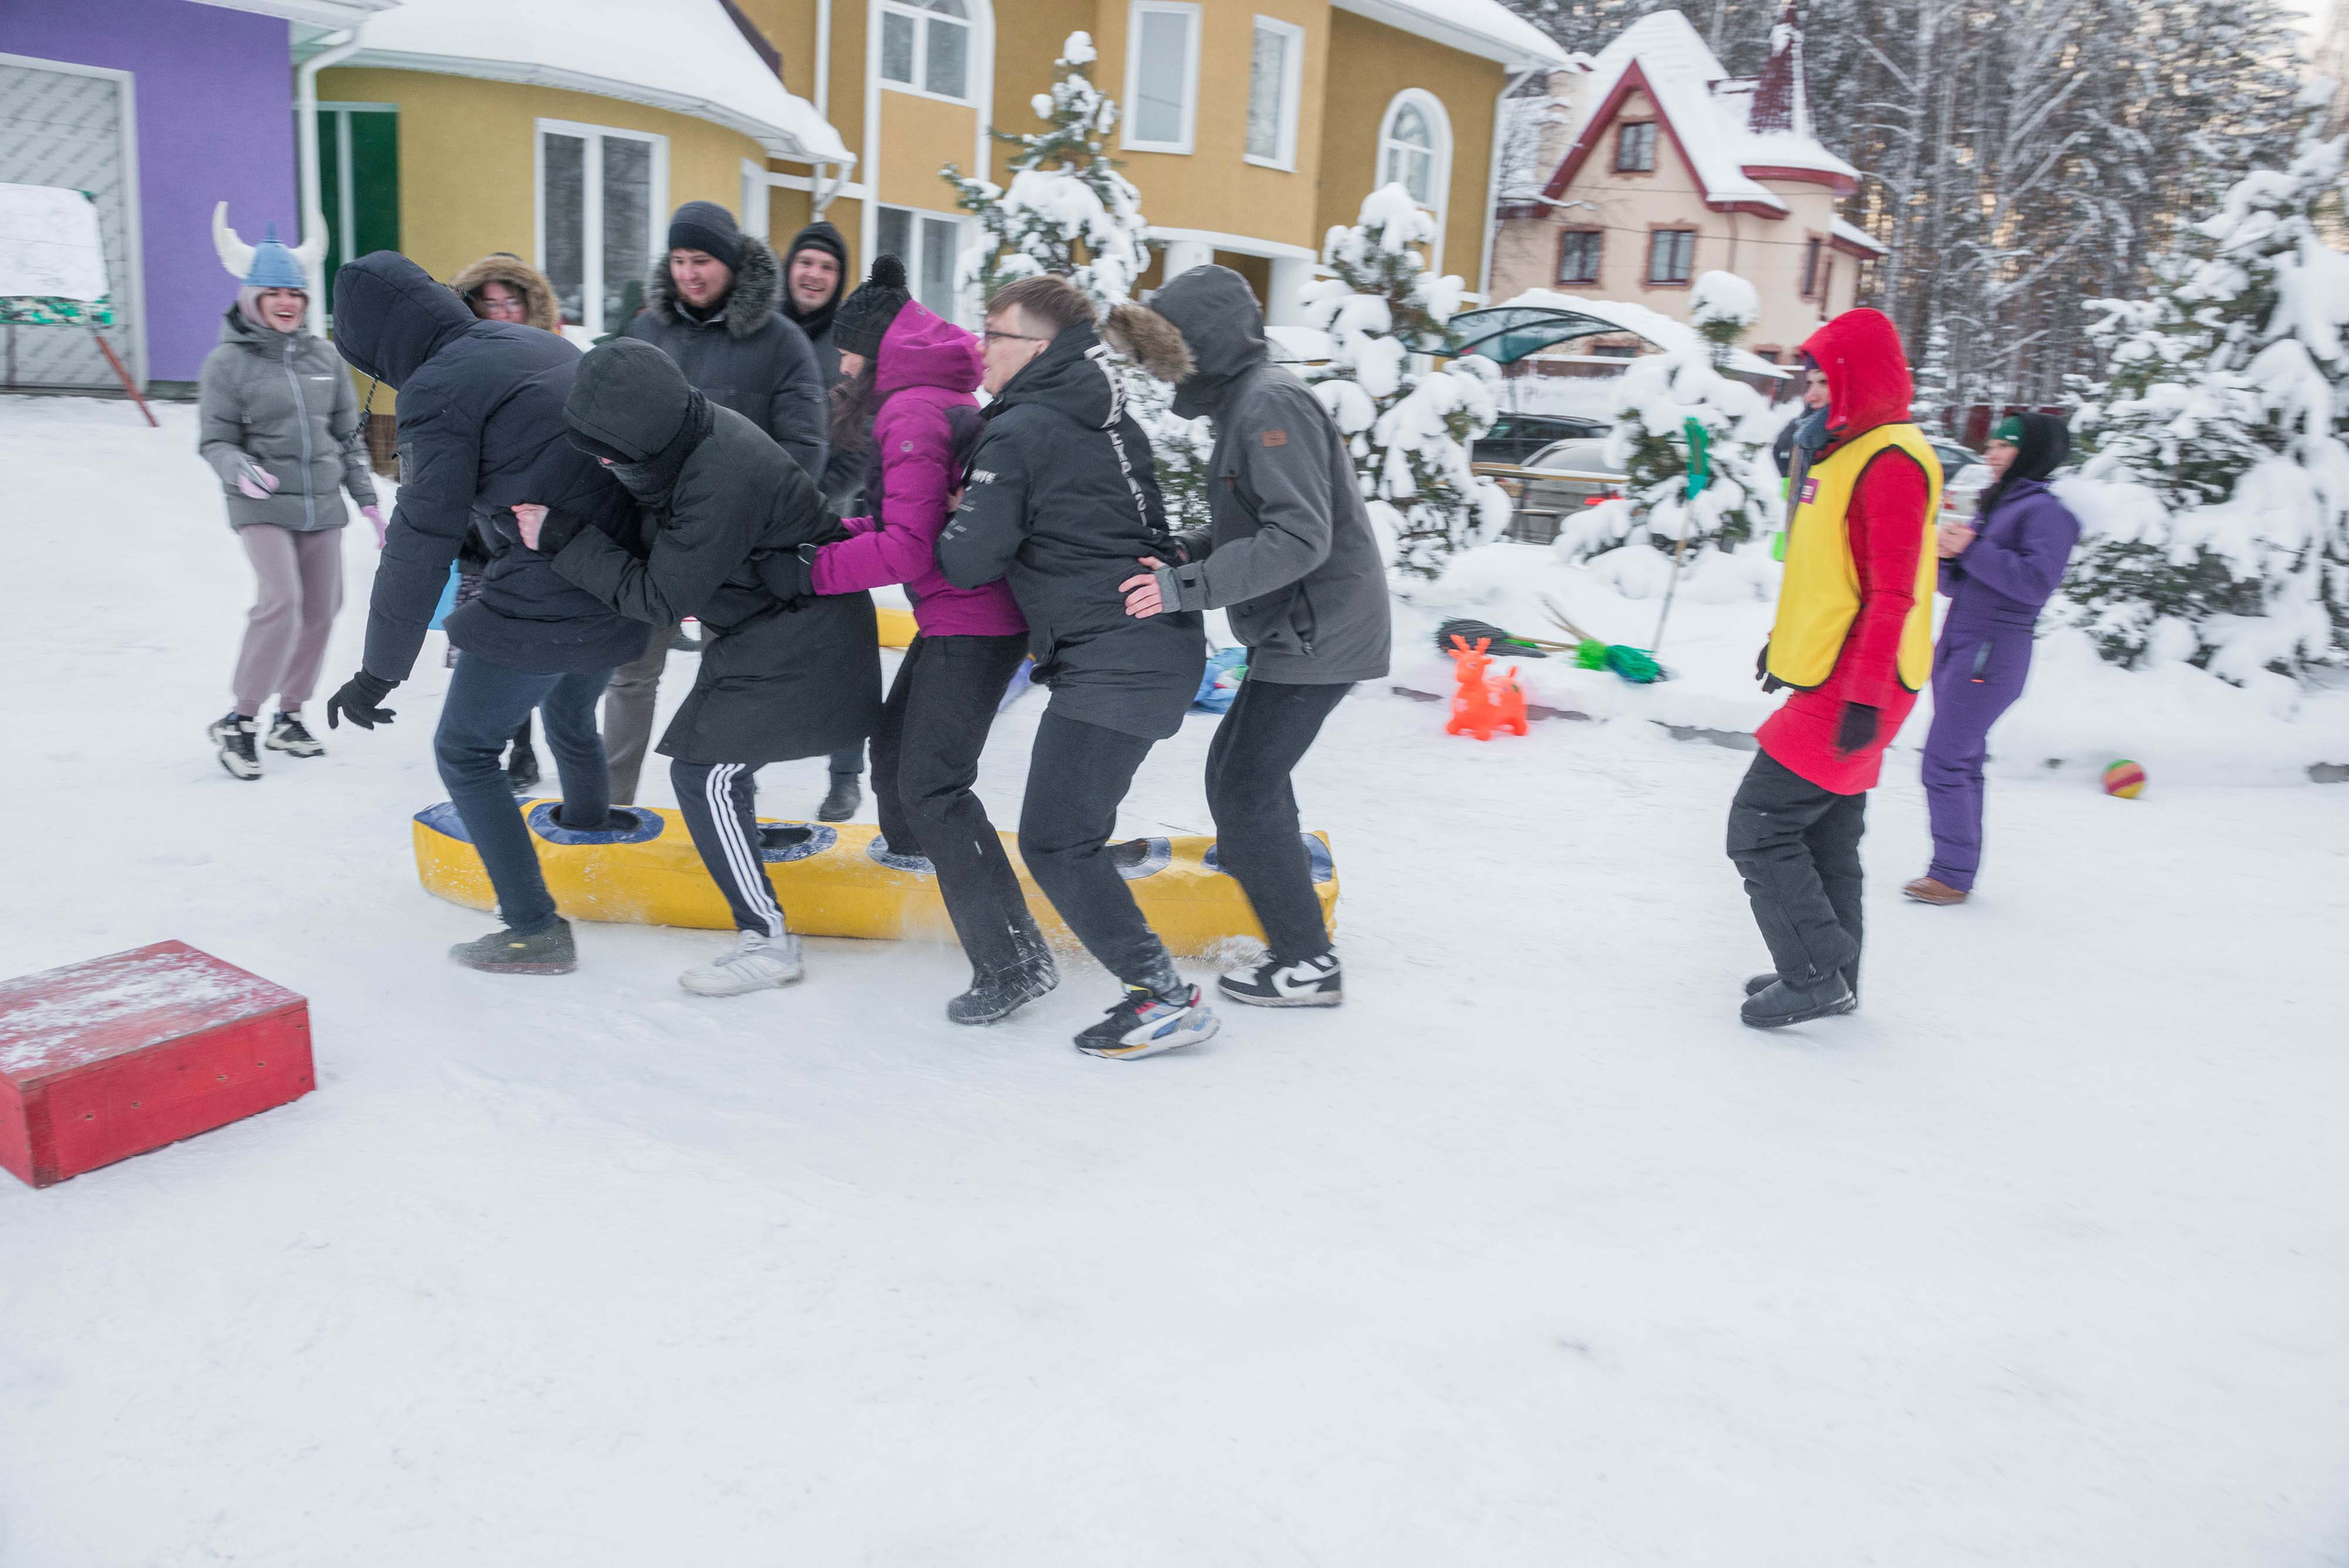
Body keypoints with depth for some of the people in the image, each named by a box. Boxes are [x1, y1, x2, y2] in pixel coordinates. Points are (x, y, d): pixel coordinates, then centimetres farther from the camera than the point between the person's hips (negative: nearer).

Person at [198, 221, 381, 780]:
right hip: (261, 504, -5)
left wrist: (367, 500, 11)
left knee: (320, 610, 6)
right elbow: (214, 440, -4)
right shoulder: (228, 361, -4)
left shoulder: (324, 357, 8)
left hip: (322, 503, 5)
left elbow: (348, 436, 14)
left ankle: (289, 717, 23)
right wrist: (239, 468, -25)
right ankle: (237, 721, -5)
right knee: (281, 602, -19)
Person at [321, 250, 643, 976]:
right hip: (622, 587, 8)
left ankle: (536, 930, 5)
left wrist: (379, 671, -9)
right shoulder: (539, 344, 11)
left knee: (464, 751, 7)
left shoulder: (437, 387, -12)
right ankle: (587, 828, 56)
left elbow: (422, 541, -15)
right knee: (570, 718, 32)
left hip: (540, 608, -8)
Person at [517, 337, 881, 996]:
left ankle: (766, 941, -3)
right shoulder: (686, 432, -5)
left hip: (800, 640, -10)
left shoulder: (720, 483, -33)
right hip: (770, 624, 10)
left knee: (704, 771, -10)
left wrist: (559, 539, -23)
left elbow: (658, 598, -24)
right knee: (710, 749, 24)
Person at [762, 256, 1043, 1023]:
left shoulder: (913, 413, -16)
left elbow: (909, 549, -21)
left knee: (931, 785, -13)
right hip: (959, 619, 11)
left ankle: (1013, 961, -13)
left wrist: (813, 569, -14)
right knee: (892, 747, 24)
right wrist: (838, 533, 10)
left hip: (970, 626, -11)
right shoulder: (942, 396, 16)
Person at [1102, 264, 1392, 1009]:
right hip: (1299, 632, 10)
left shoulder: (1270, 404, -18)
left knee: (1246, 790, -5)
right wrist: (1174, 555, 1)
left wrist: (1187, 586, -29)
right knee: (1239, 772, 18)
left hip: (1320, 633, -10)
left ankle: (1307, 964, 3)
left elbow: (1300, 538, -27)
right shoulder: (1246, 401, 14)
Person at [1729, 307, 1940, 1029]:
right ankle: (1829, 973, 25)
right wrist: (1784, 640, 26)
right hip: (1827, 679, 10)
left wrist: (1864, 697, -23)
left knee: (1759, 826, -8)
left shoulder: (1891, 462, -16)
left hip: (1852, 693, -10)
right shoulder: (1843, 452, 15)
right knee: (1825, 836, 15)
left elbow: (1892, 595, -21)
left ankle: (1818, 976, 0)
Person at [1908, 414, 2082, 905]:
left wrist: (1972, 550, -19)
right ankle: (1957, 866, 19)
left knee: (1945, 763, -10)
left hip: (1992, 652, -8)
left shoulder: (2045, 511, -7)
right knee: (1962, 762, 11)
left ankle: (1954, 876, -1)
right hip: (1956, 644, 8)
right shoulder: (1990, 505, 17)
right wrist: (1947, 555, -3)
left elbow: (2037, 581, -20)